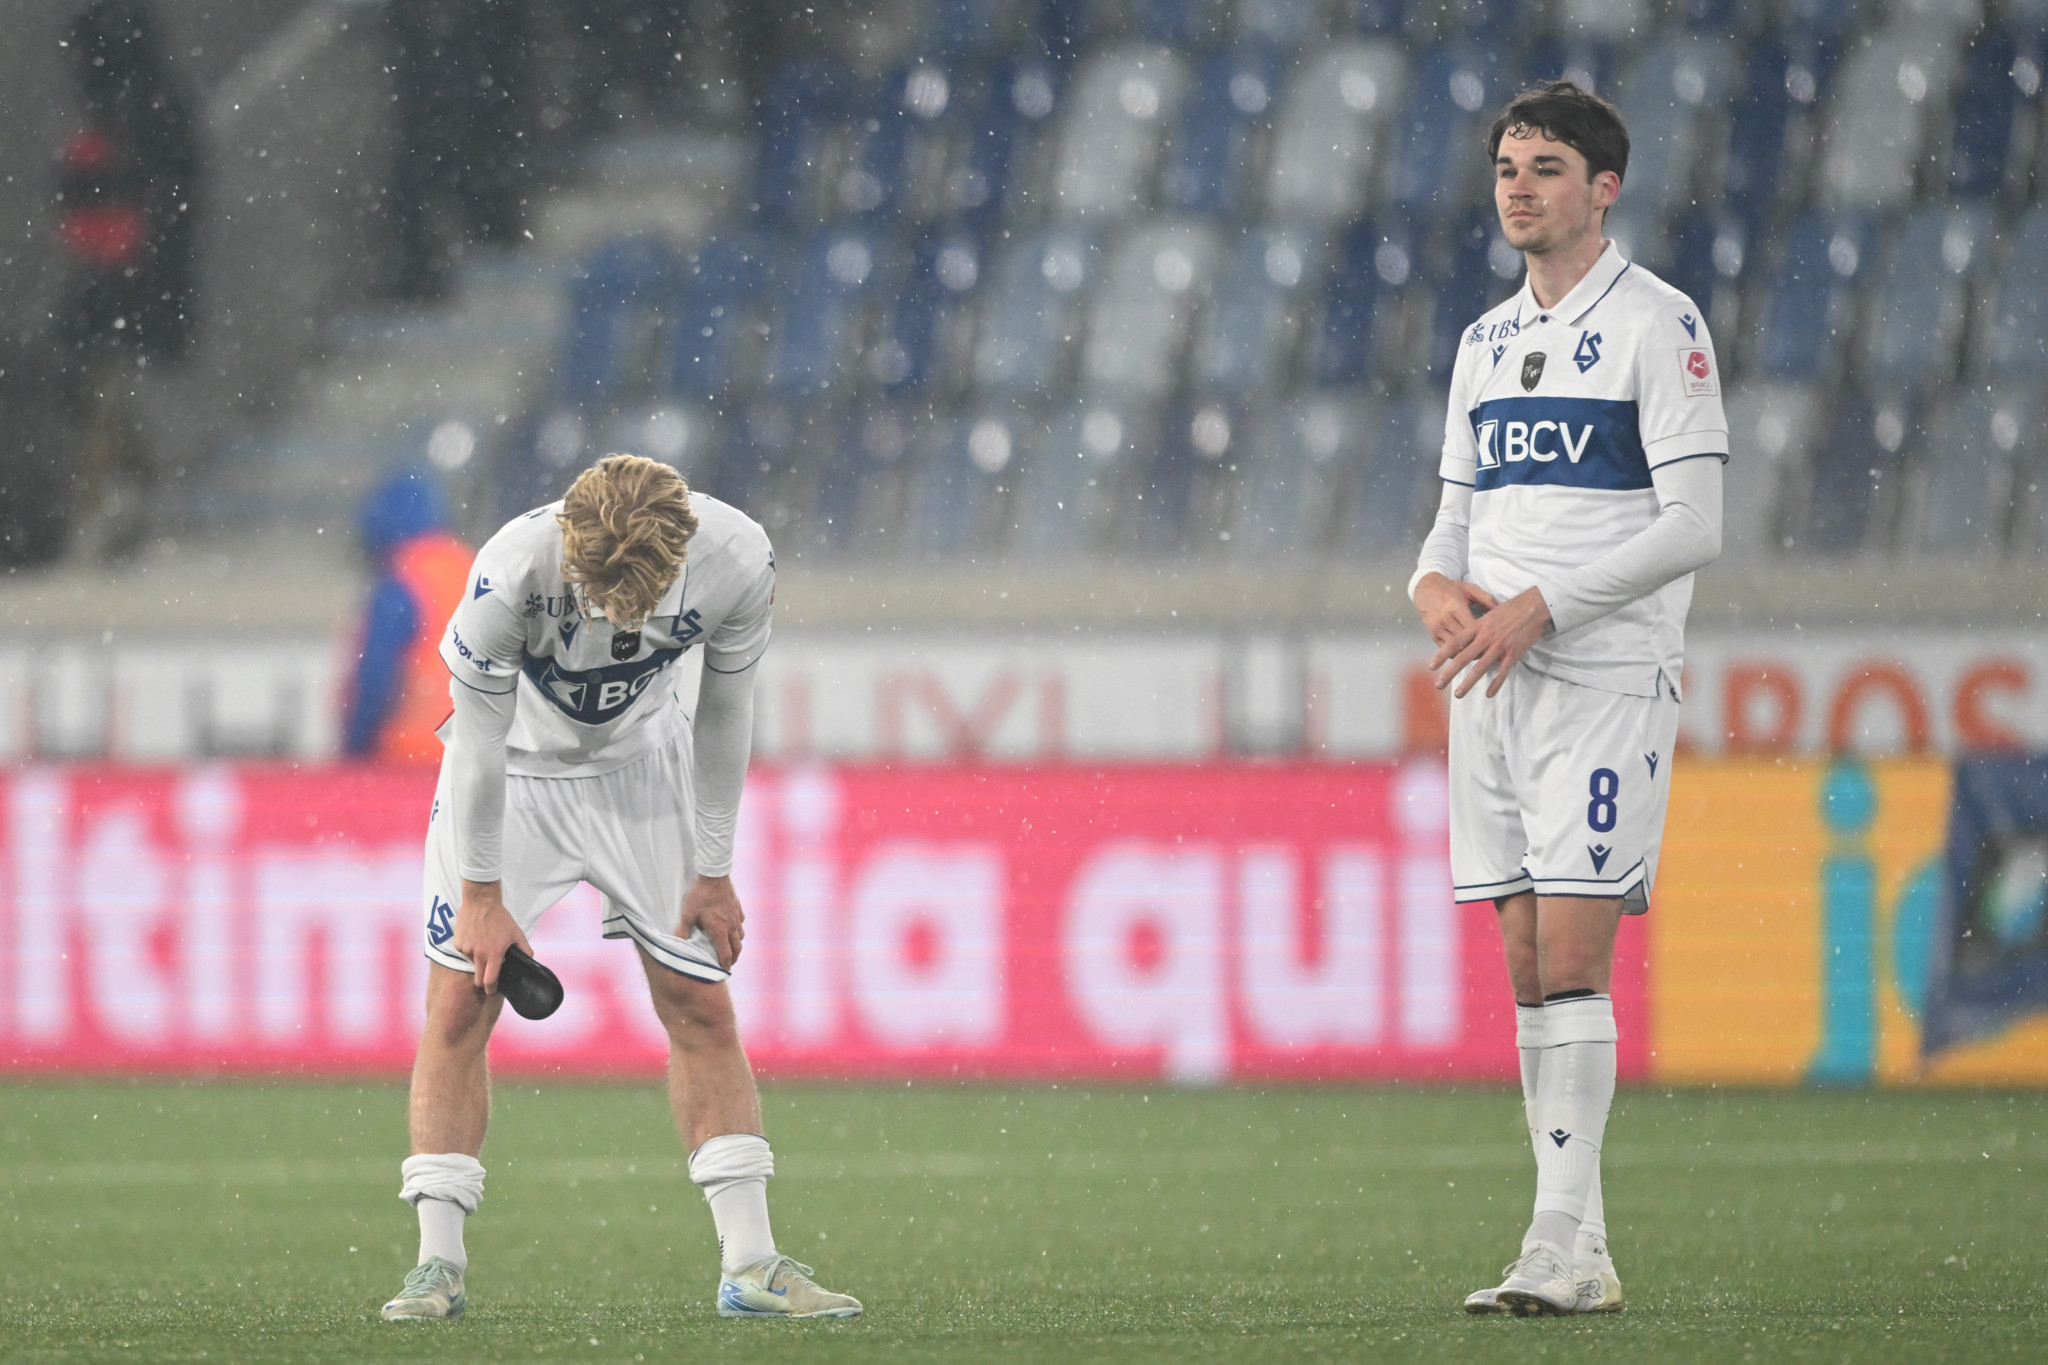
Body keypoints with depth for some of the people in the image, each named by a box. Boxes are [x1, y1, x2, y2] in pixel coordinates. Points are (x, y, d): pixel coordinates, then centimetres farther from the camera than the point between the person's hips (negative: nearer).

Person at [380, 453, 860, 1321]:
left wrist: (713, 871, -4)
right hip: (516, 765, -2)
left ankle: (749, 1266, 1)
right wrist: (482, 893, -14)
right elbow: (481, 738, -22)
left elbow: (724, 712, -10)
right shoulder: (511, 574, -36)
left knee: (701, 1005, -2)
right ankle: (438, 1265, -6)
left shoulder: (735, 560, -28)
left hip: (641, 766, 2)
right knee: (459, 1001, -10)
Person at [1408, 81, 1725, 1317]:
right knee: (1530, 968, 4)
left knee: (1573, 960, -13)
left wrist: (1541, 606, -17)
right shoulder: (1486, 342, 17)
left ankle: (1567, 1244, -14)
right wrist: (1437, 583, -3)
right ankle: (1577, 1255, 6)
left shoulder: (1657, 324, -5)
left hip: (1608, 674, -7)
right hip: (1493, 684, 7)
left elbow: (1693, 526, -11)